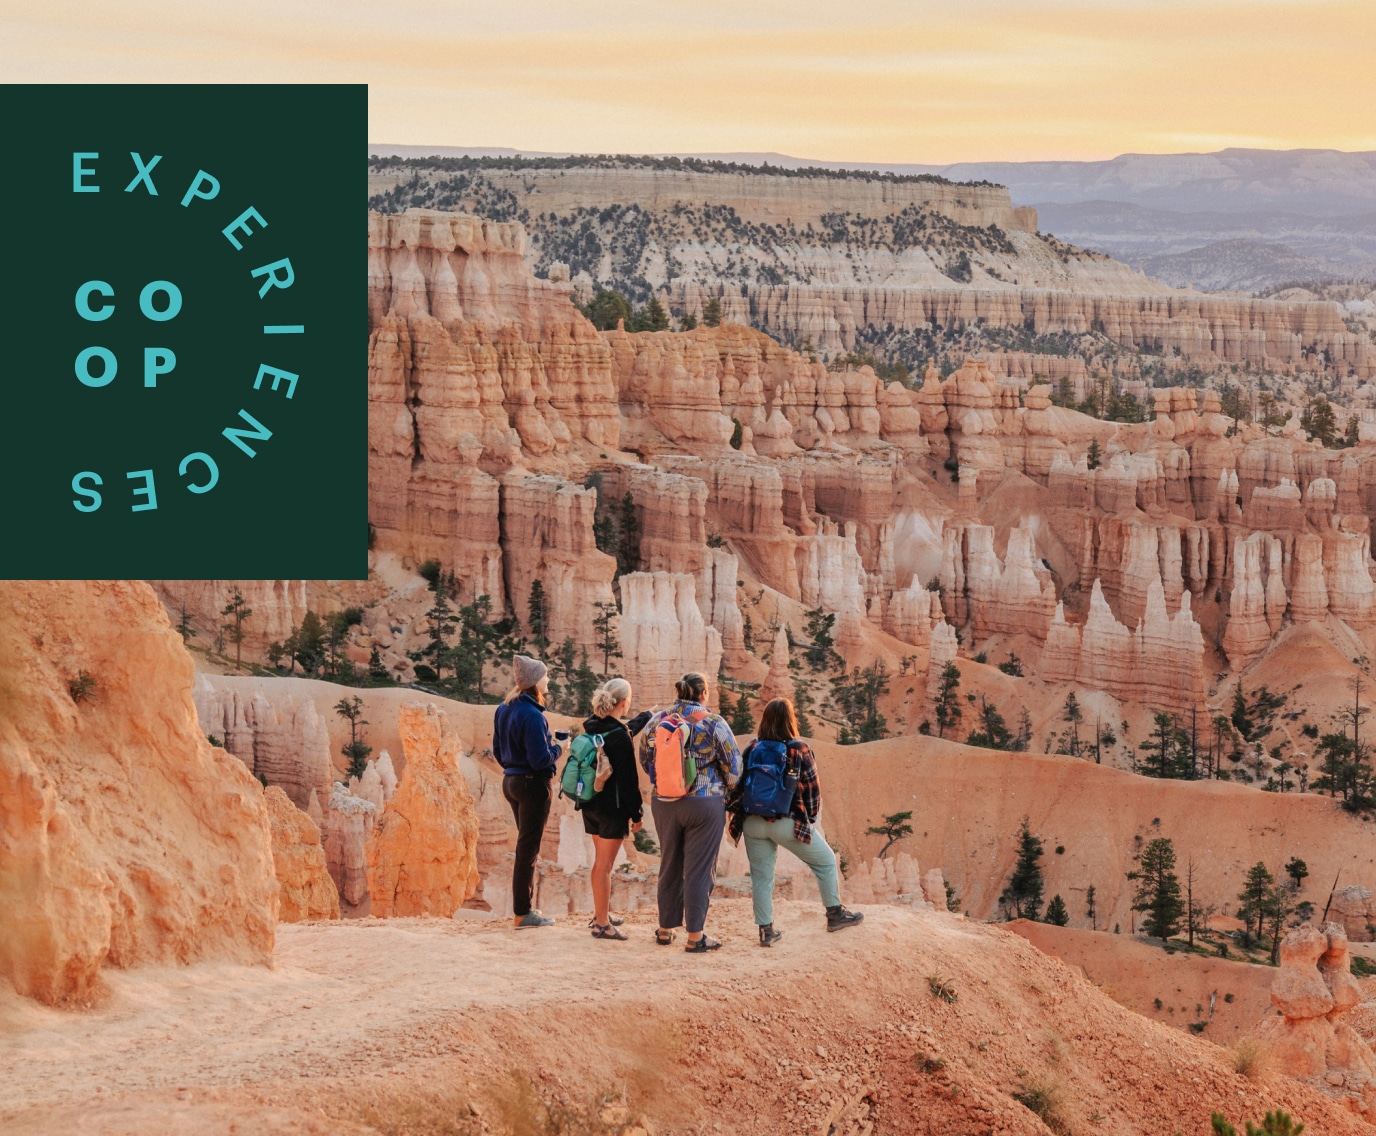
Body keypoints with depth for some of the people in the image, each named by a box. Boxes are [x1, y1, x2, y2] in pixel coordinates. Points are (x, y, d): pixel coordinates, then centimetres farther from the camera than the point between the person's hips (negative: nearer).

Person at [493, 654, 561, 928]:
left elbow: (498, 750, 14)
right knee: (528, 847, -1)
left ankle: (522, 907, 23)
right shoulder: (532, 715, -21)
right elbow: (541, 759, -23)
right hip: (533, 784, -9)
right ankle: (522, 913, 5)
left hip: (511, 781, 9)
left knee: (526, 844, 18)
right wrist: (557, 748, -5)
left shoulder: (504, 710, 6)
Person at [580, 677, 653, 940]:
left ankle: (601, 913, 34)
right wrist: (637, 813, -11)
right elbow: (628, 780, -19)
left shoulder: (592, 726, 4)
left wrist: (647, 716, 40)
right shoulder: (620, 738, -21)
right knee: (604, 865, -2)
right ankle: (602, 924, 4)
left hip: (590, 805, 8)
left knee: (601, 861, 21)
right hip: (613, 807, -8)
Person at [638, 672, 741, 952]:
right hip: (704, 803, -4)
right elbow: (733, 766, -6)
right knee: (698, 869, 1)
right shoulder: (713, 723, -10)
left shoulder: (656, 721, 2)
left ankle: (666, 929, 24)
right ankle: (695, 936, 3)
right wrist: (726, 790, 13)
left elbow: (644, 759, 13)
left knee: (669, 865, 16)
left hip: (663, 802, 4)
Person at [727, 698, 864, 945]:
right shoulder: (799, 749, -7)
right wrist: (811, 816, 11)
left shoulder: (752, 749, 2)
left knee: (761, 876, 11)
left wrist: (735, 812, 17)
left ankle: (766, 930, 11)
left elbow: (739, 785, 4)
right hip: (788, 822, -3)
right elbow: (812, 788, -3)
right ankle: (835, 914, 20)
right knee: (826, 861, 15)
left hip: (753, 822, 3)